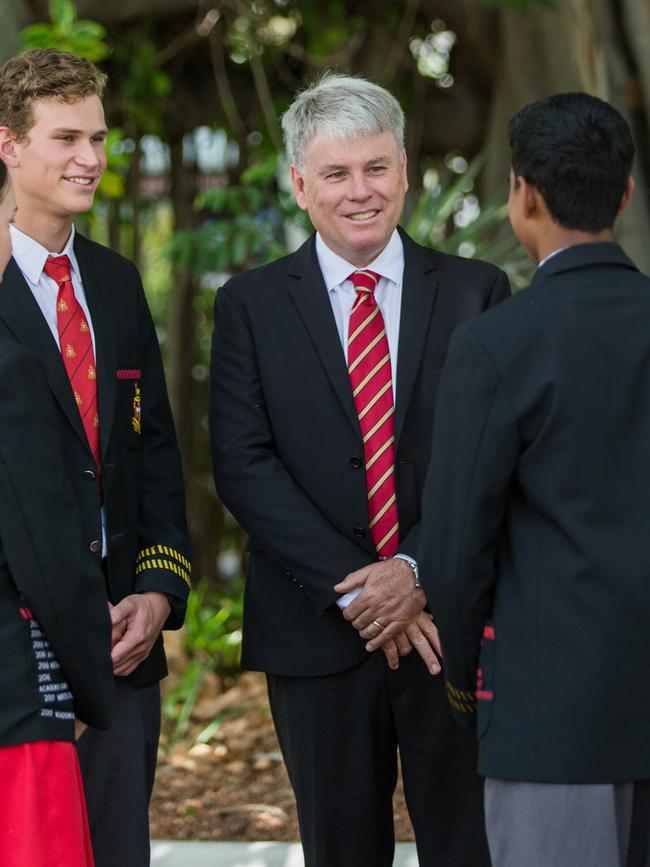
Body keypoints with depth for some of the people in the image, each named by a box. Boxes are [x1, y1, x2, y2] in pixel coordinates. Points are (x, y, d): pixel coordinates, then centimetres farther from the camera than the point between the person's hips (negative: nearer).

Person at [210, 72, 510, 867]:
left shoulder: (477, 293, 5)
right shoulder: (250, 306, 4)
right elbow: (244, 466, -5)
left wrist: (419, 571, -14)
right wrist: (352, 589, -13)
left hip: (451, 622, 0)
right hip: (318, 636, 0)